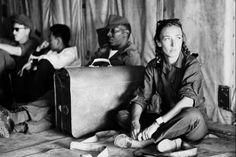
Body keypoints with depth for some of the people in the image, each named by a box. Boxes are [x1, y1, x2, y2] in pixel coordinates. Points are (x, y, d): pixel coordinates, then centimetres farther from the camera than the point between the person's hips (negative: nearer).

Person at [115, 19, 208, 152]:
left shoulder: (191, 64, -13)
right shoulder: (153, 66, 2)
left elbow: (188, 100, -27)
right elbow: (142, 98, -2)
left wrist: (157, 122, -34)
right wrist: (135, 121, -23)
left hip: (192, 125, -4)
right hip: (164, 119, 5)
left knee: (192, 114, -39)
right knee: (122, 115, -6)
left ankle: (145, 141, -23)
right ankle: (169, 140, -24)